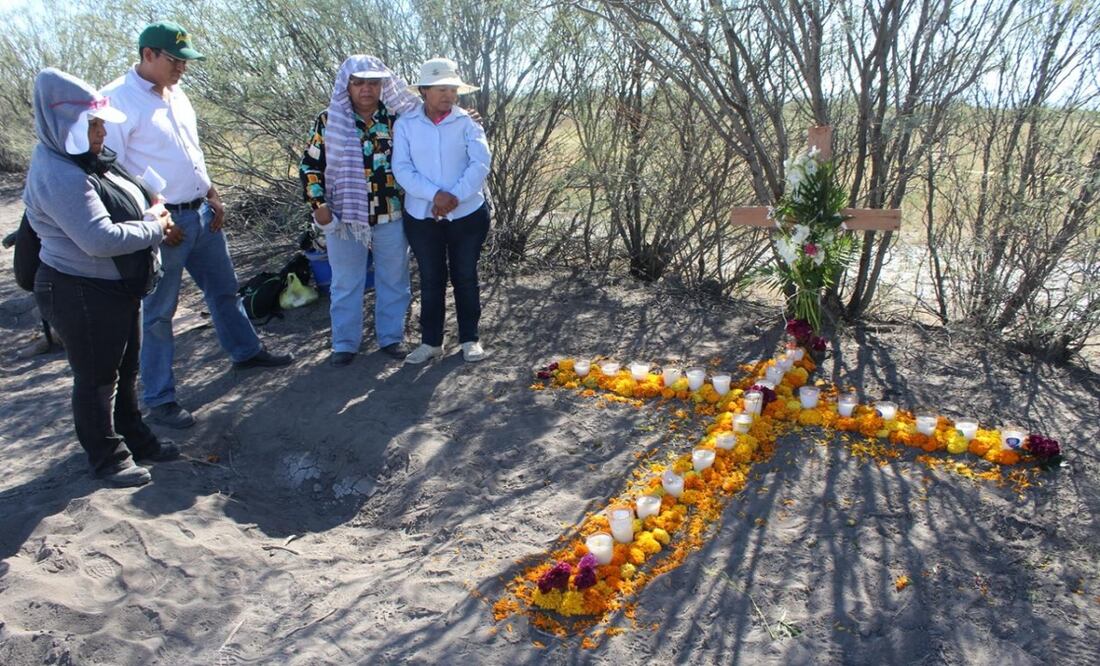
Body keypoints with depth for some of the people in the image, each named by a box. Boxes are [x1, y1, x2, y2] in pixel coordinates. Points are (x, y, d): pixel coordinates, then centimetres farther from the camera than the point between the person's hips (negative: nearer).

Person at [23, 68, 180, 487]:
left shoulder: (85, 160, 7)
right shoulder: (60, 177, -25)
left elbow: (123, 204, 20)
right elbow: (99, 239, -31)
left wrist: (153, 215, 0)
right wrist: (155, 228, -18)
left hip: (116, 288, 10)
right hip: (81, 295, -10)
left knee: (124, 369, 22)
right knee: (96, 378, 6)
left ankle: (134, 437, 38)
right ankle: (108, 457, 22)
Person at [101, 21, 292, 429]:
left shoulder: (176, 94, 10)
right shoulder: (118, 100, -15)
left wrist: (213, 195, 16)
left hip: (201, 214, 8)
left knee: (223, 289, 21)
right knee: (158, 313, 3)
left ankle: (245, 351, 41)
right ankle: (159, 400, 13)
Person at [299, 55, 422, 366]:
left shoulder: (398, 117, -1)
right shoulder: (328, 120, -1)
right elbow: (310, 165, 2)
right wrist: (318, 204, -7)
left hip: (391, 215, 0)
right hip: (344, 215, 0)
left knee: (393, 279, 11)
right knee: (345, 283, 10)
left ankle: (391, 335, 27)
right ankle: (345, 343, 23)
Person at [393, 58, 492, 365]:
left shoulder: (467, 123, -3)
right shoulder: (406, 124, -2)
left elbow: (480, 163, -12)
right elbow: (402, 169, -9)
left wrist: (455, 196, -22)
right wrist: (435, 194, -21)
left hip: (467, 215, -1)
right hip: (422, 216, 1)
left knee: (465, 277, 9)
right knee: (430, 279, 10)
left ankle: (470, 338, 23)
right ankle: (430, 341, 23)